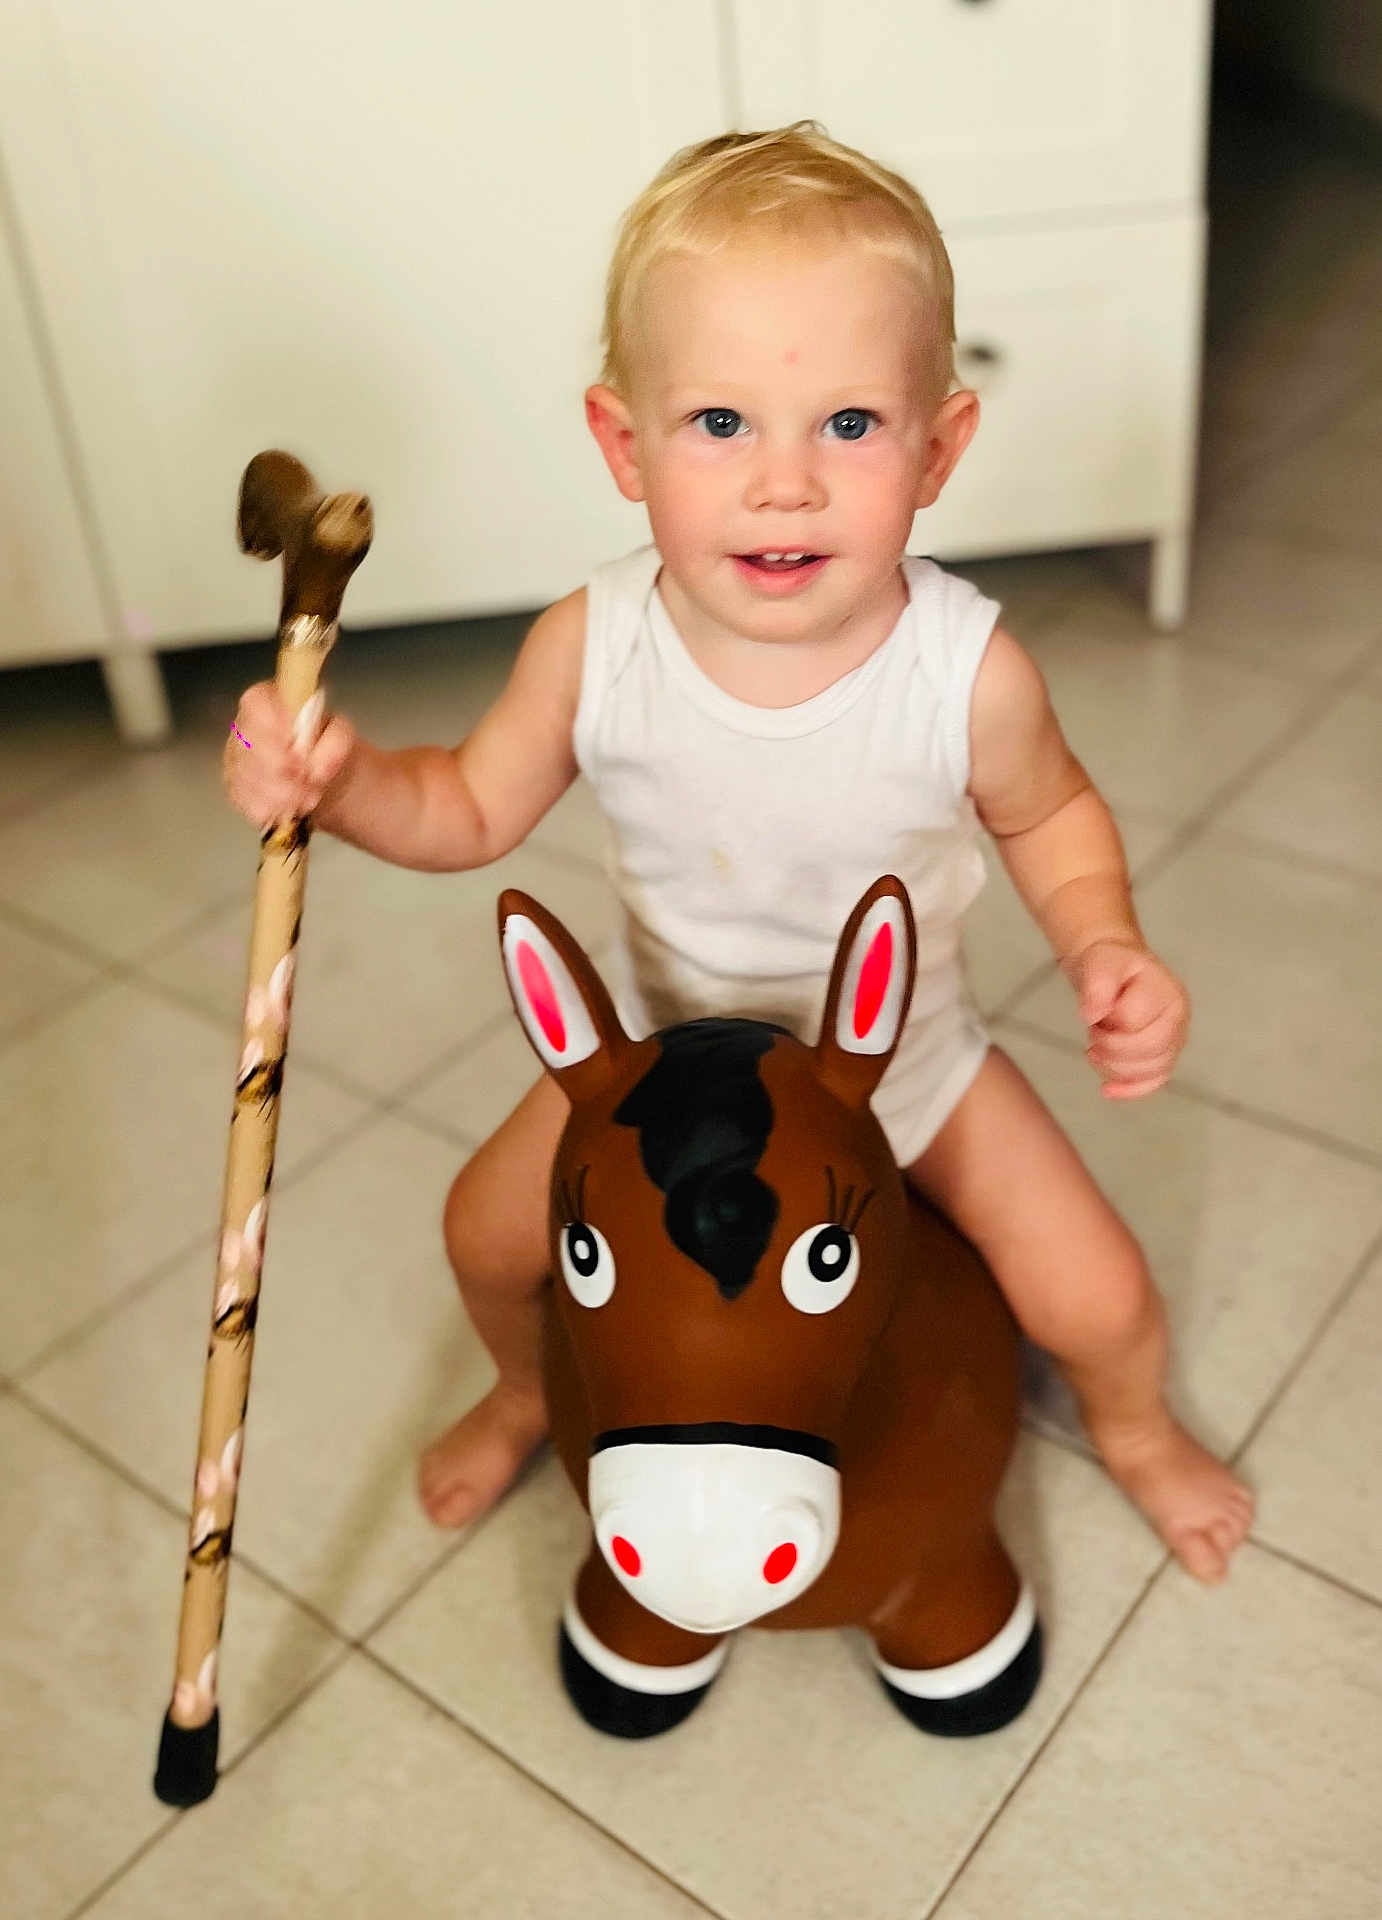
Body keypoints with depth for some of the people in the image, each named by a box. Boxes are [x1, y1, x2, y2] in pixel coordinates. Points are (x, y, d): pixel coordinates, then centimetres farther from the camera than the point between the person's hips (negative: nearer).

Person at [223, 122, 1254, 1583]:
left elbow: (1047, 814, -7)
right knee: (491, 1230, 7)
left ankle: (1131, 1425, 39)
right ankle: (531, 1391, 45)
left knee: (1096, 1301, -2)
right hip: (666, 1047, 2)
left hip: (906, 1062, -1)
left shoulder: (970, 674, -30)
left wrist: (1105, 945, -25)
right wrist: (335, 780, -29)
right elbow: (473, 810, -10)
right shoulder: (590, 648, -27)